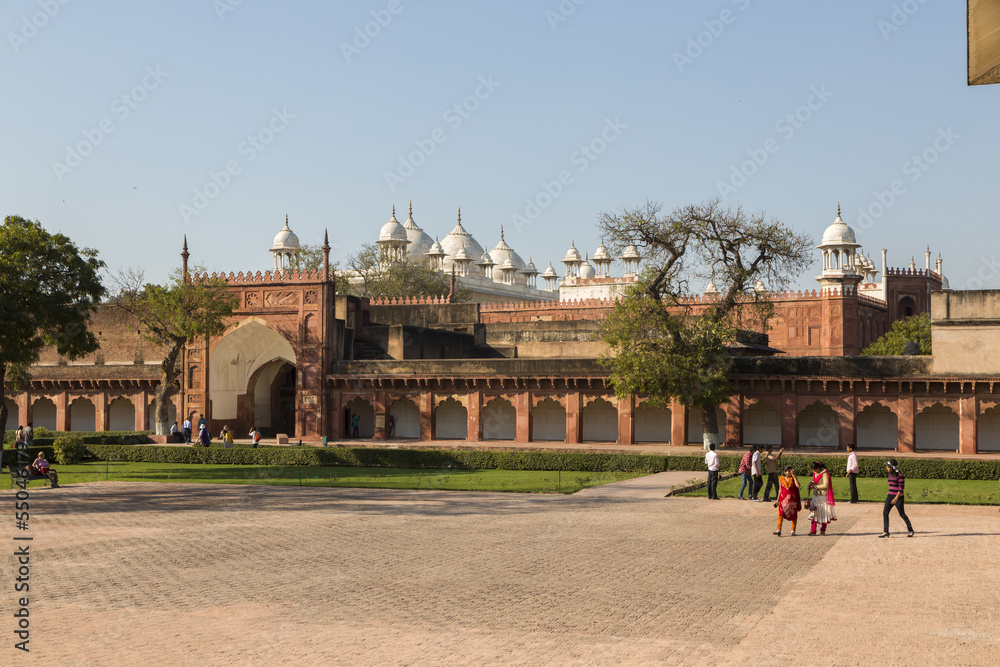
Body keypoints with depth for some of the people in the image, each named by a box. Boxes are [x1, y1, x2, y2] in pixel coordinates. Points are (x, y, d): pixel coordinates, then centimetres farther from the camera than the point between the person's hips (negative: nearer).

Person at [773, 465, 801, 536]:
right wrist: (777, 500, 13)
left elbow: (798, 485, -18)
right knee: (781, 514, -10)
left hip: (792, 499, 0)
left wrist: (793, 475, -15)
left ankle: (793, 531, 14)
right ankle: (778, 530, -13)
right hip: (783, 499, 0)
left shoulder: (794, 478, 1)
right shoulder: (781, 479, 5)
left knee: (793, 515, 4)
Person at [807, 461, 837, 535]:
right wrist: (812, 483, -2)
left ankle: (823, 531, 7)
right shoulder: (815, 473, 8)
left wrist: (815, 486, -20)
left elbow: (825, 485, -19)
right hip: (816, 495, 6)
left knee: (824, 512, 0)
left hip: (823, 495, -6)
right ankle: (813, 530, 1)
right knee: (814, 511, 0)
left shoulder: (824, 473, -14)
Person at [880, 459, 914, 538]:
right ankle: (885, 532, 1)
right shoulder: (890, 475, 10)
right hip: (890, 496, 8)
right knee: (885, 513, -1)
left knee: (902, 514, 2)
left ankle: (910, 530, 19)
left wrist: (896, 498, -25)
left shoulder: (900, 475, -15)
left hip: (898, 497, -8)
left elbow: (901, 488, -18)